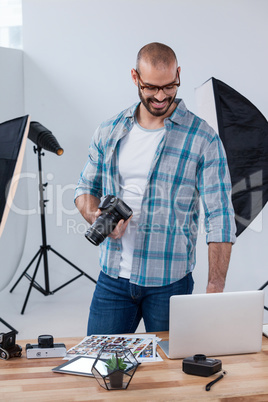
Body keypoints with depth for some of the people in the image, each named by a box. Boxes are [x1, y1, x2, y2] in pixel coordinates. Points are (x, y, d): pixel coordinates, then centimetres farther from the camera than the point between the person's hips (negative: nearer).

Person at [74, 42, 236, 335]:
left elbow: (220, 217, -10)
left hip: (170, 282, -2)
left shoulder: (203, 139, -8)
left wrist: (214, 291, -17)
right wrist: (96, 217, -8)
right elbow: (86, 187, 15)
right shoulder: (110, 132, 4)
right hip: (113, 277, 3)